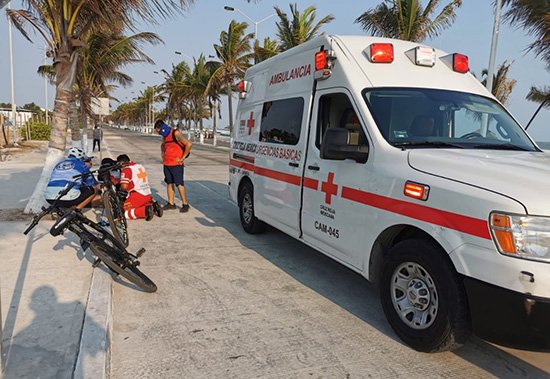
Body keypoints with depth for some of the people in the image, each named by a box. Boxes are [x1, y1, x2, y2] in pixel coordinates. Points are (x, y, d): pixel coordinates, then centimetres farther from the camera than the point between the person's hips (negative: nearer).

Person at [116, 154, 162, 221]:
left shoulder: (126, 170, -6)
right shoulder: (140, 166, 18)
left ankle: (145, 211, -23)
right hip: (148, 195, 8)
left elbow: (124, 187, -13)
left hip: (137, 195, -8)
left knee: (125, 212, -4)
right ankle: (154, 207, 1)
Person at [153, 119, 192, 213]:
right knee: (169, 183, 10)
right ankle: (171, 203, 18)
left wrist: (183, 158, -17)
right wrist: (163, 154, 19)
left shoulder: (176, 134, -13)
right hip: (167, 164, 8)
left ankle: (185, 204, -1)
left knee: (179, 184, -8)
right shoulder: (165, 136, 12)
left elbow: (189, 144, -24)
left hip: (176, 164, -8)